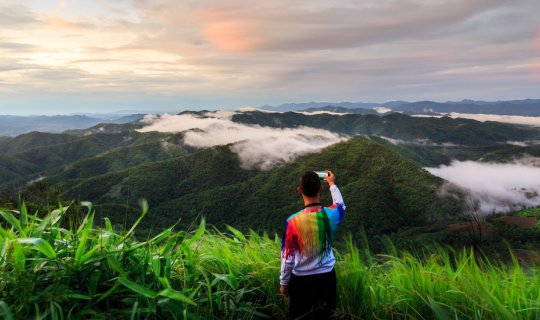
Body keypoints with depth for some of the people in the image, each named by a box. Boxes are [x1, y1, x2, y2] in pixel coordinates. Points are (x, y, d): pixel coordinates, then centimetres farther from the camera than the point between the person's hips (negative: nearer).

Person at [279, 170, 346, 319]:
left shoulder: (293, 221, -22)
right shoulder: (332, 214, -14)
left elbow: (288, 258, -12)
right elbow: (341, 205, 14)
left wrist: (283, 283, 3)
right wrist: (332, 184, 29)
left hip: (301, 280, -2)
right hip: (327, 277, 3)